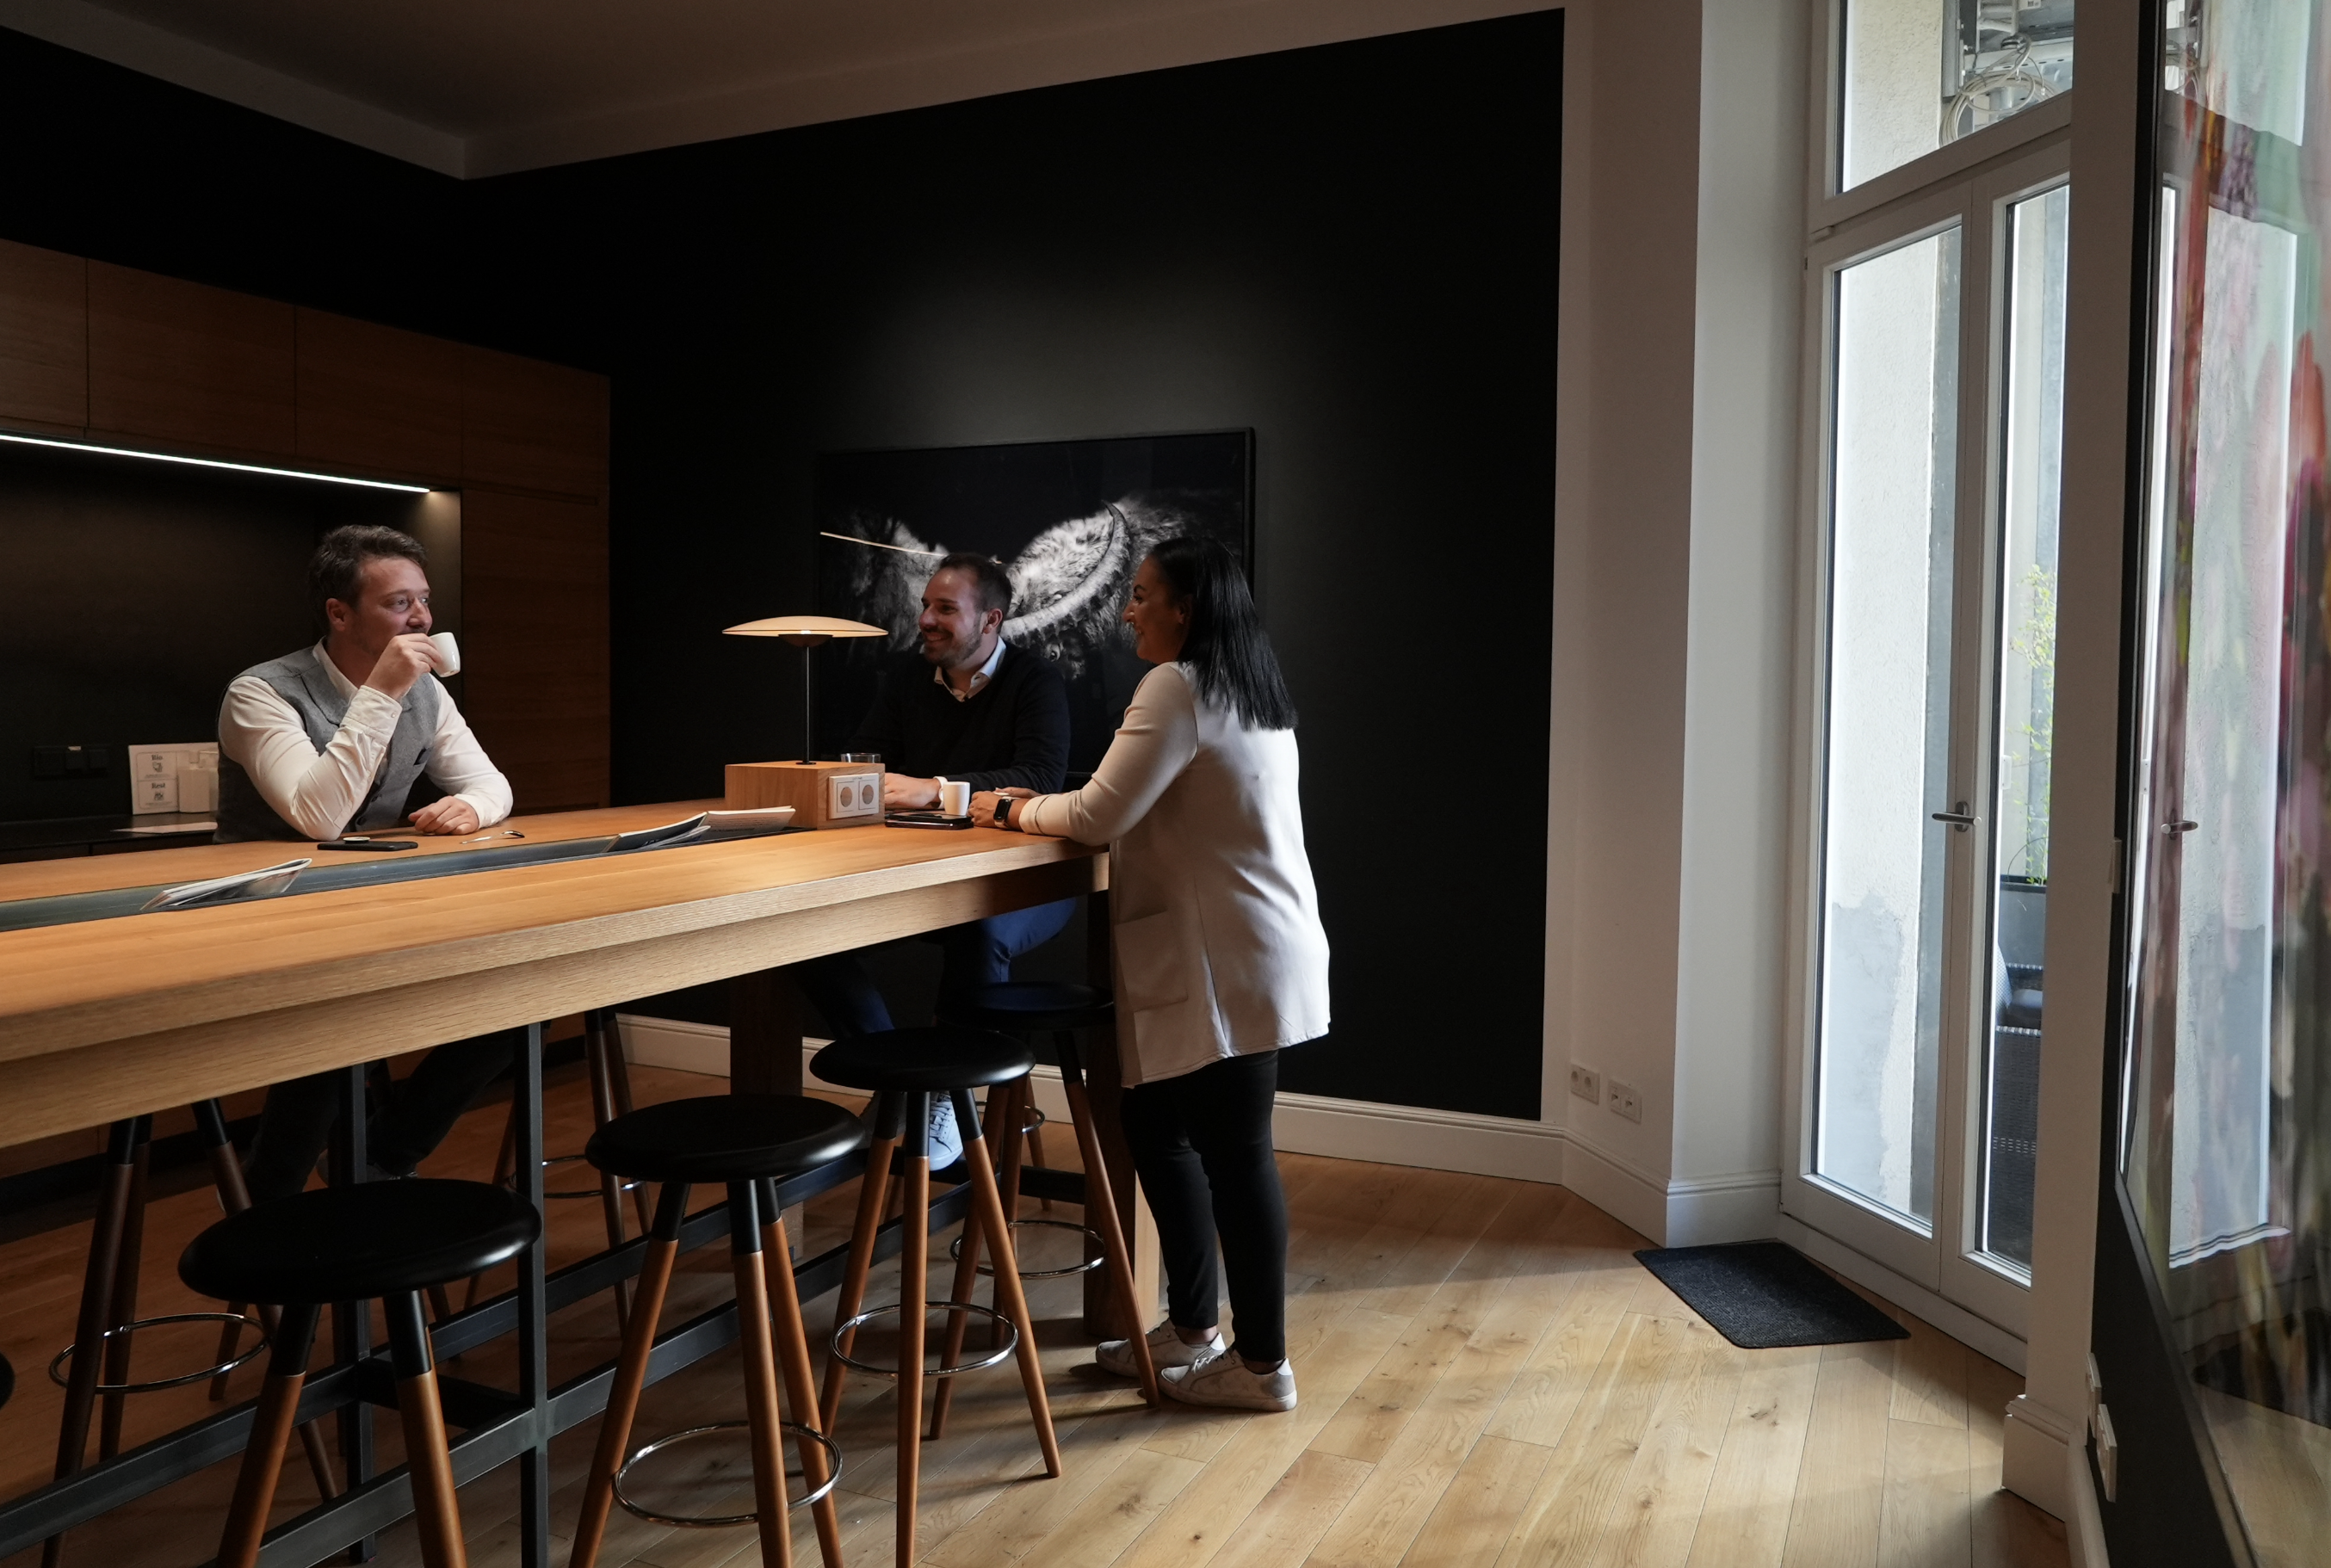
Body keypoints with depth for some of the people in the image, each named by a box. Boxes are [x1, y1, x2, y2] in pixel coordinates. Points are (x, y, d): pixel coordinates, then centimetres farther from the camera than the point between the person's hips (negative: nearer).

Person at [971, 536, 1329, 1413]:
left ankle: (1262, 1365, 13)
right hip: (1249, 954, 10)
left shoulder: (1177, 687, -13)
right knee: (1158, 1128, 17)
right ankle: (1190, 1328, 28)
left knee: (1234, 1150, -1)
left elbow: (1102, 817, -15)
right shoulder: (1249, 690, 17)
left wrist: (1012, 811, 2)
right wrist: (1044, 807, 15)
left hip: (1230, 964, -10)